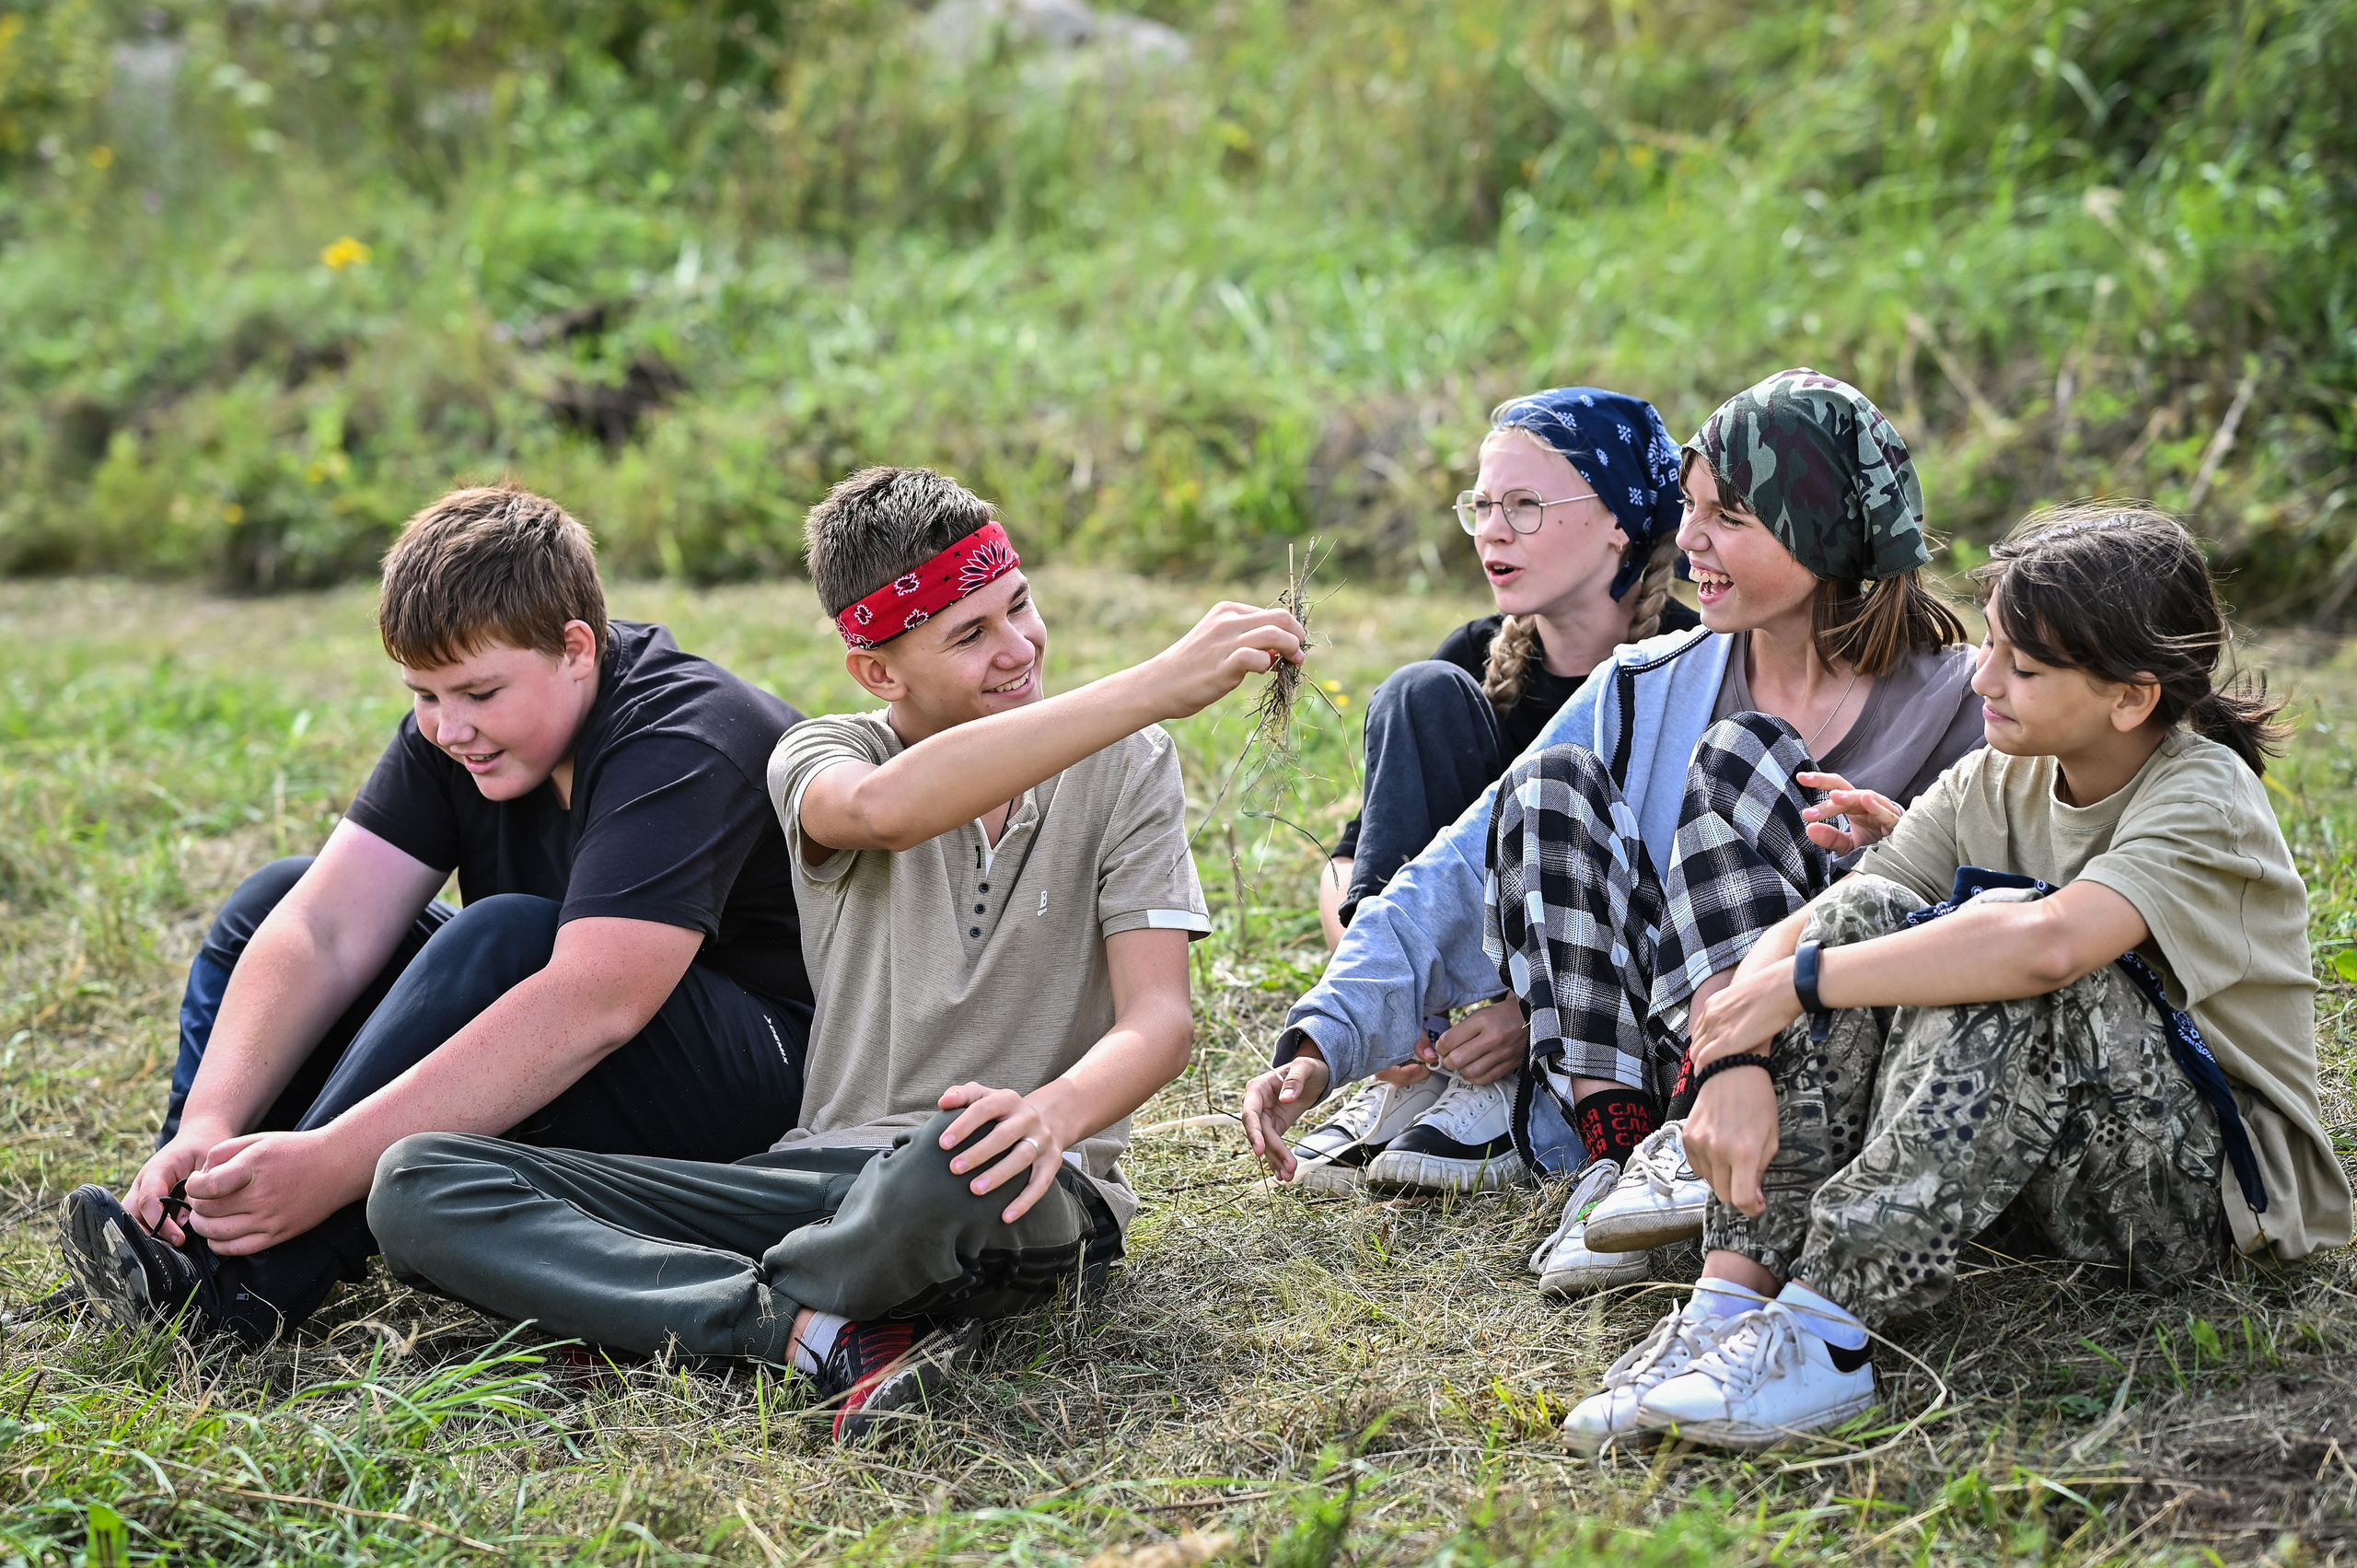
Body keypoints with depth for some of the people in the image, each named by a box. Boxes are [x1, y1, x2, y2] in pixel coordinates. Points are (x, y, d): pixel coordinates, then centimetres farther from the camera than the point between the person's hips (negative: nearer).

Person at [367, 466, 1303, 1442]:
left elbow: (1159, 1018, -5)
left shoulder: (1124, 765, 5)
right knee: (417, 1184, -15)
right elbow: (884, 809, -23)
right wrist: (1156, 686, -31)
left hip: (1025, 1207, -3)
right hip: (826, 1171, 3)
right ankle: (826, 1336, -27)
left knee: (962, 1162, -44)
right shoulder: (823, 755, 4)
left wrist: (1054, 1113, -30)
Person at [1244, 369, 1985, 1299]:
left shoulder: (1951, 702, 0)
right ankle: (1615, 1155, -25)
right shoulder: (1647, 690, 8)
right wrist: (1322, 1040, -11)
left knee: (1741, 756, -20)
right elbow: (1462, 875, 1)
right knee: (1556, 779, -17)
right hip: (1626, 1062, 3)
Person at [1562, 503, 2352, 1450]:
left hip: (2204, 1194, -6)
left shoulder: (2206, 801, -17)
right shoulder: (1994, 784, 3)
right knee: (1865, 914, -14)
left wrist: (1795, 983, -32)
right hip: (2023, 1174, 6)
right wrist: (1734, 1061, -27)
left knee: (2008, 962, -32)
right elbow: (1793, 938, -6)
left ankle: (1821, 1331, -38)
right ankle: (1734, 1295, -27)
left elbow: (2049, 942, -39)